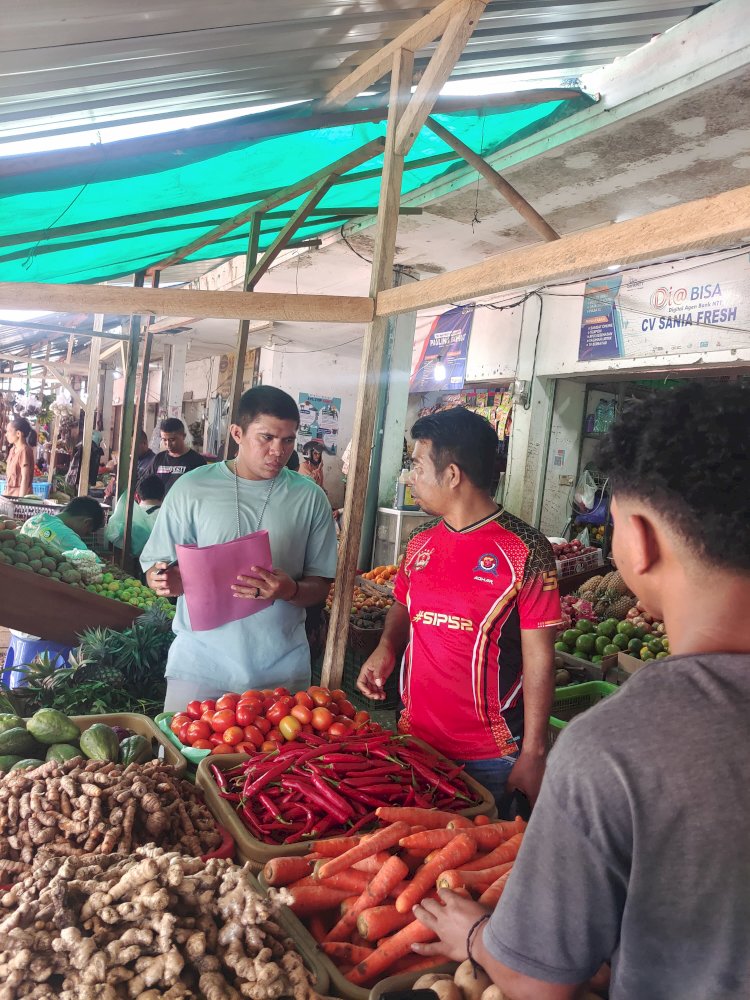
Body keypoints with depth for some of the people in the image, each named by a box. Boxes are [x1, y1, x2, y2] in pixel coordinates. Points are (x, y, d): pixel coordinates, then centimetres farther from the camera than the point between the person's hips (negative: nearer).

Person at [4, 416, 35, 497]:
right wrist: (6, 493, 16)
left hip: (18, 494, -8)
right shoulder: (13, 450, 11)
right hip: (9, 494, 8)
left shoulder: (24, 450, -15)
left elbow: (25, 479, -18)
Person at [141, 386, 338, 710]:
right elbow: (154, 567, 2)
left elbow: (319, 586, 2)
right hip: (200, 664, -1)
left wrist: (290, 591, -20)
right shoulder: (192, 488, -2)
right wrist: (168, 580, -20)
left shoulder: (309, 498, 0)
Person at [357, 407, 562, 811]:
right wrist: (386, 648, -2)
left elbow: (538, 658, -12)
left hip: (489, 757, -5)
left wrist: (533, 752, -12)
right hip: (413, 739, 6)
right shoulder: (421, 544, 4)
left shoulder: (525, 552, -14)